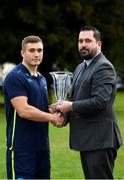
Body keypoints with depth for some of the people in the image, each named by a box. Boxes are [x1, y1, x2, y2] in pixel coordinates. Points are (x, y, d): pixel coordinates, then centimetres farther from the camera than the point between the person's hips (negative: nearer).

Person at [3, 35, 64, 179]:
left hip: (42, 146, 8)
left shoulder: (42, 79, 16)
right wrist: (52, 117, -10)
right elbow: (24, 110, -20)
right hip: (21, 148, -8)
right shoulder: (15, 77, -10)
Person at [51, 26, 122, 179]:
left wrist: (71, 106, -14)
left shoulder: (104, 67, -13)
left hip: (100, 140, -10)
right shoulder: (80, 67, 17)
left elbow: (99, 101, -23)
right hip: (86, 139, 10)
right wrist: (62, 108, 2)